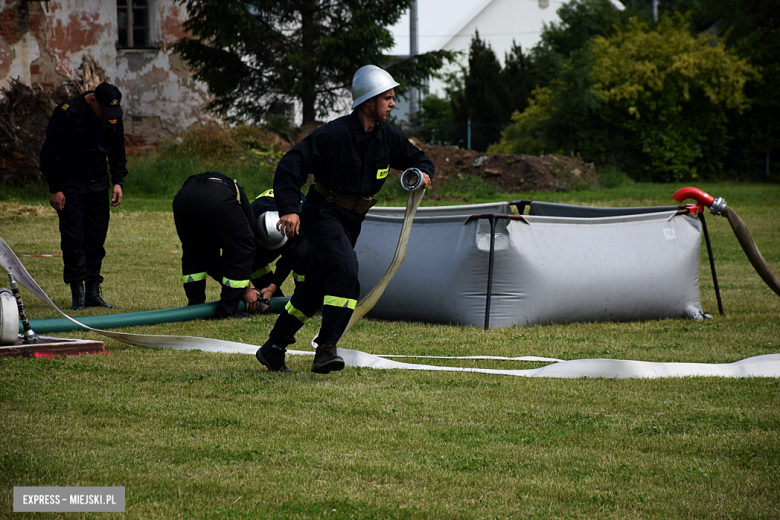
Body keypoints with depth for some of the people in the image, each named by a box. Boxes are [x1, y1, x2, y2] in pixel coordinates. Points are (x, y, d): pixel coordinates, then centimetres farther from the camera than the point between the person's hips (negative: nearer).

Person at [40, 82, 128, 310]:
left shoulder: (114, 116, 1)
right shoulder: (66, 113, -17)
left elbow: (117, 152, 14)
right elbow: (51, 152, -13)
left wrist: (118, 181, 3)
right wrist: (54, 188, -14)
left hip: (98, 184, 5)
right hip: (70, 186, -5)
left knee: (96, 238, 3)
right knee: (73, 239, -8)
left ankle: (93, 291, 9)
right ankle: (78, 293, -4)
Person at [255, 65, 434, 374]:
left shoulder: (388, 138, 1)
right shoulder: (334, 134, -20)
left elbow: (418, 159, 15)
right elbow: (291, 166, -22)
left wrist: (422, 173, -10)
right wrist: (289, 209, -34)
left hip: (351, 222, 7)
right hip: (322, 215, -7)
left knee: (316, 288, 12)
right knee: (346, 270, -28)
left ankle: (273, 349, 25)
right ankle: (326, 348, -30)